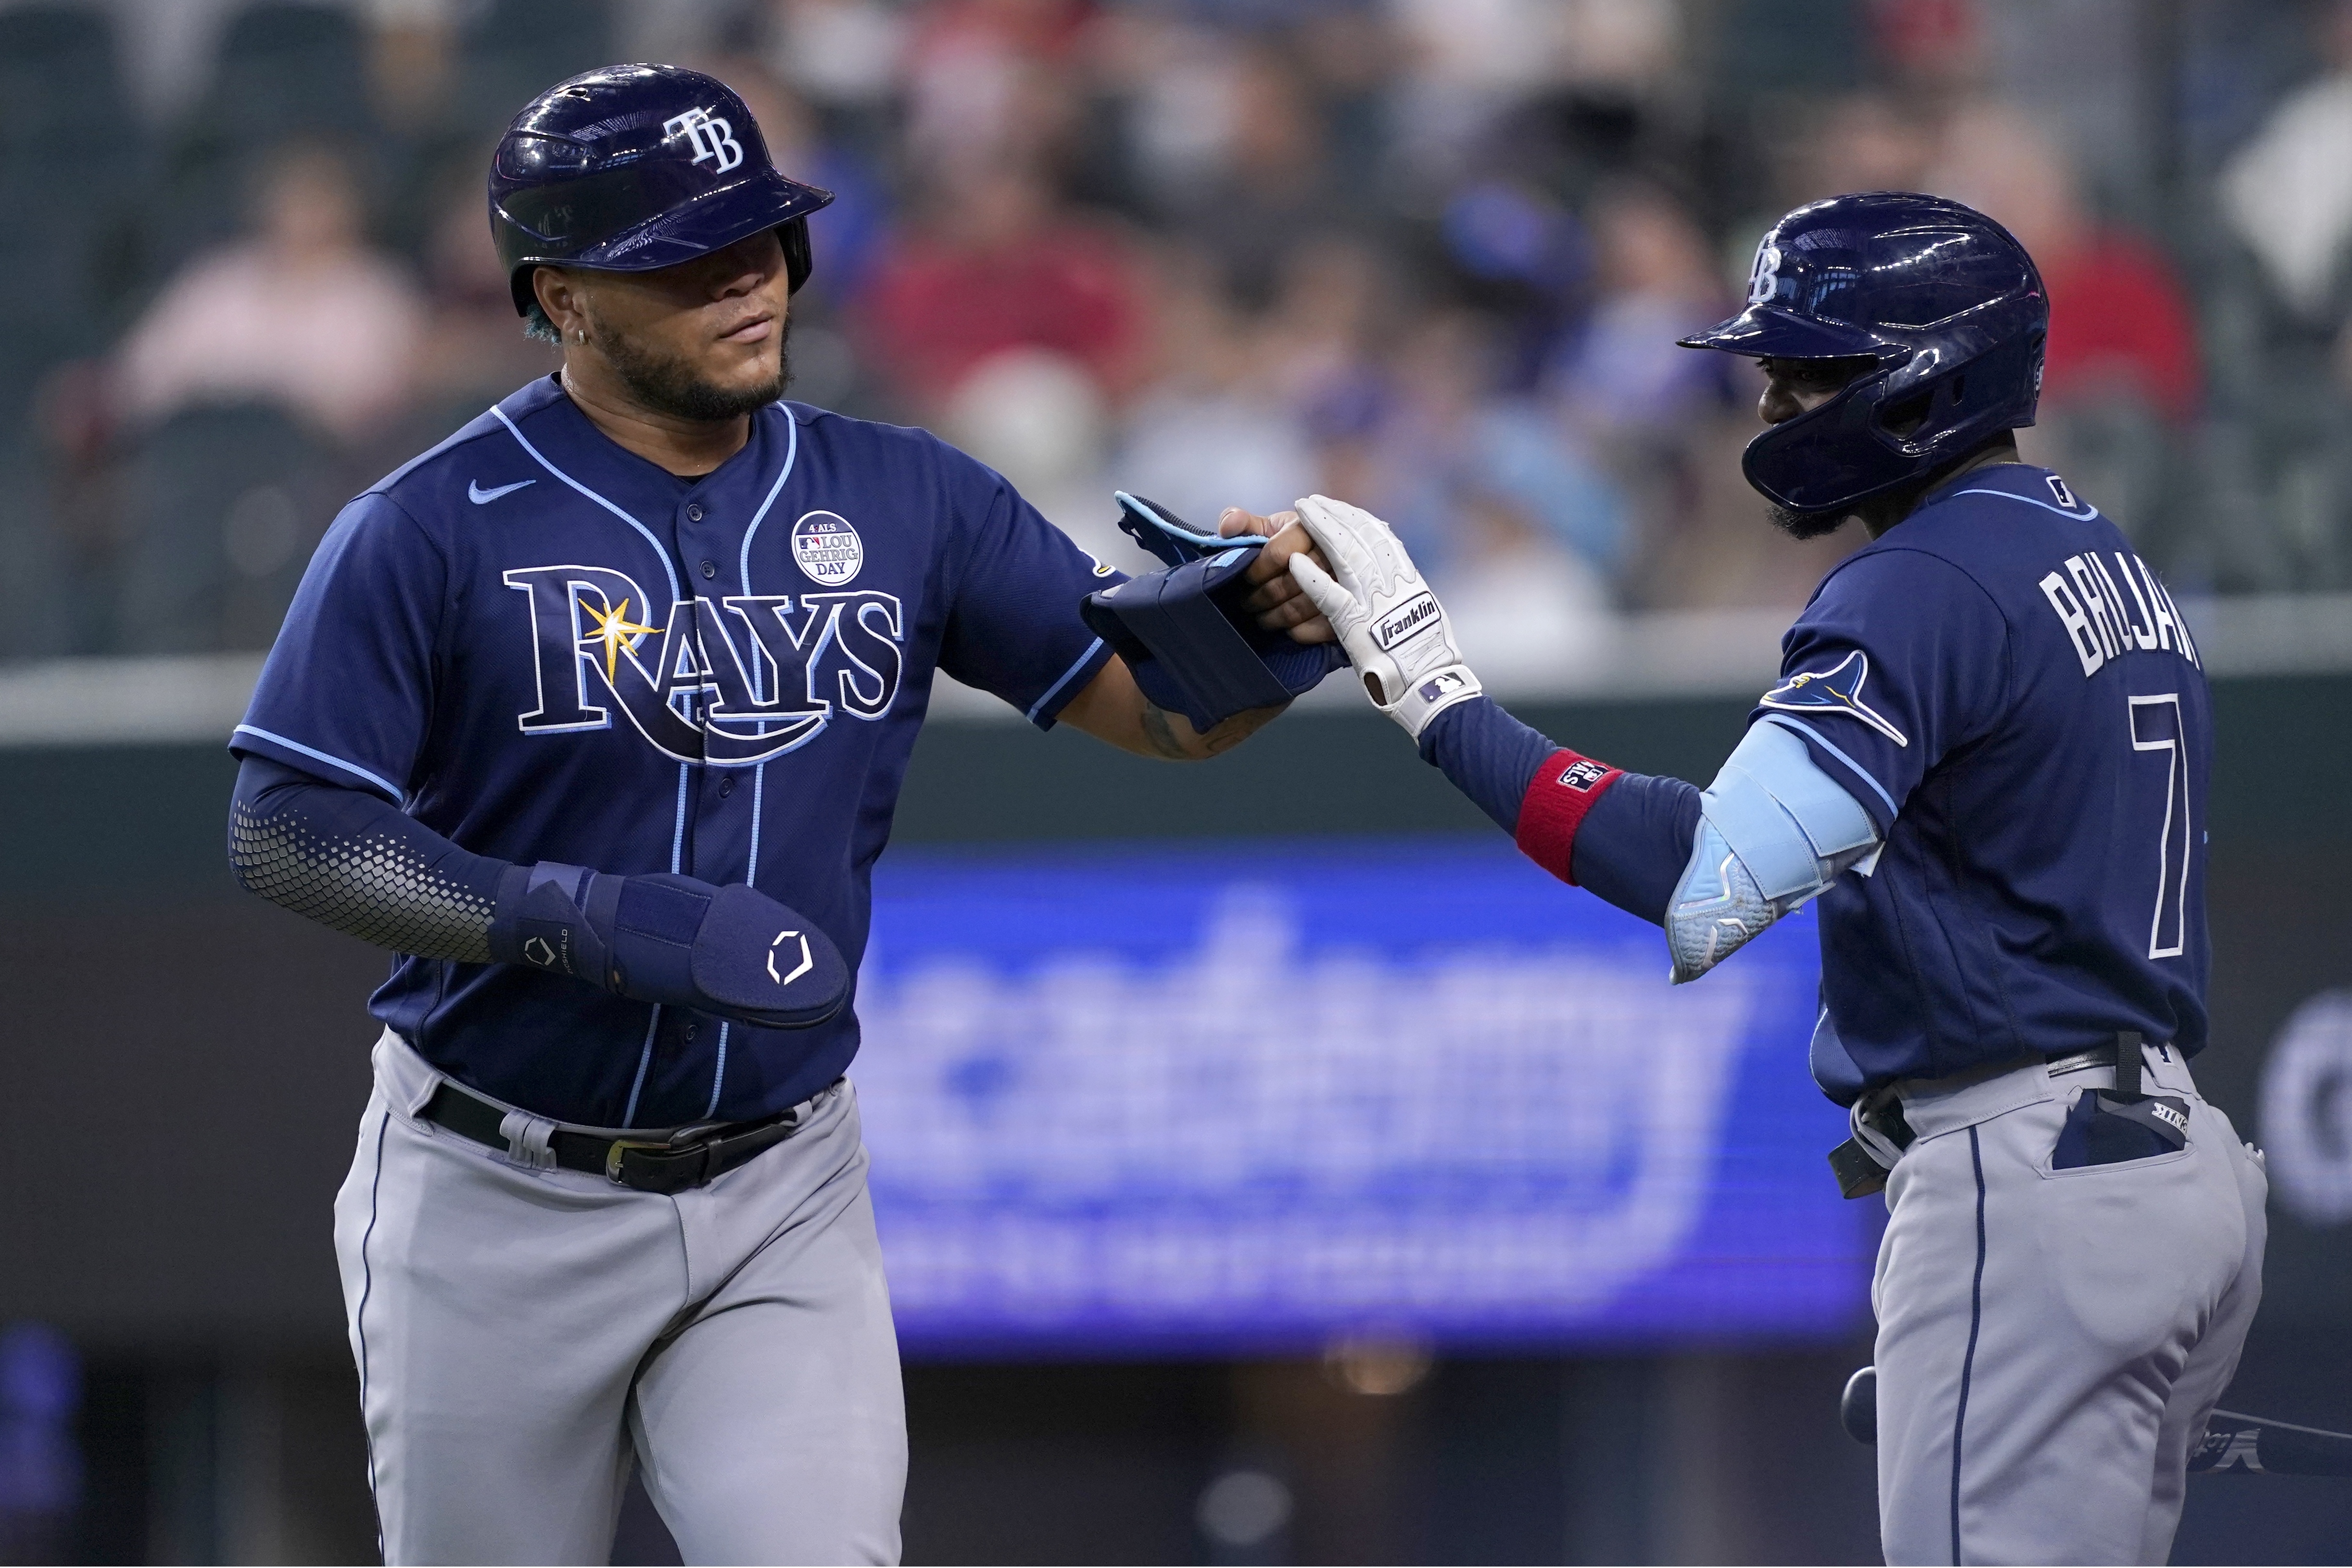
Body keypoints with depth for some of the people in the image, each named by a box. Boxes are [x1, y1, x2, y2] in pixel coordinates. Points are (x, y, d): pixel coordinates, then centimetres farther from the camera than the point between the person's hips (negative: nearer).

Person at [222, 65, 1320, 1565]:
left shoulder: (902, 500, 2)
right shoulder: (433, 530, -11)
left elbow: (1163, 702, 0)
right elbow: (287, 833, -14)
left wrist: (1285, 612, -24)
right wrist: (582, 920, -27)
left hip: (781, 1210, 2)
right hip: (500, 1208, -2)